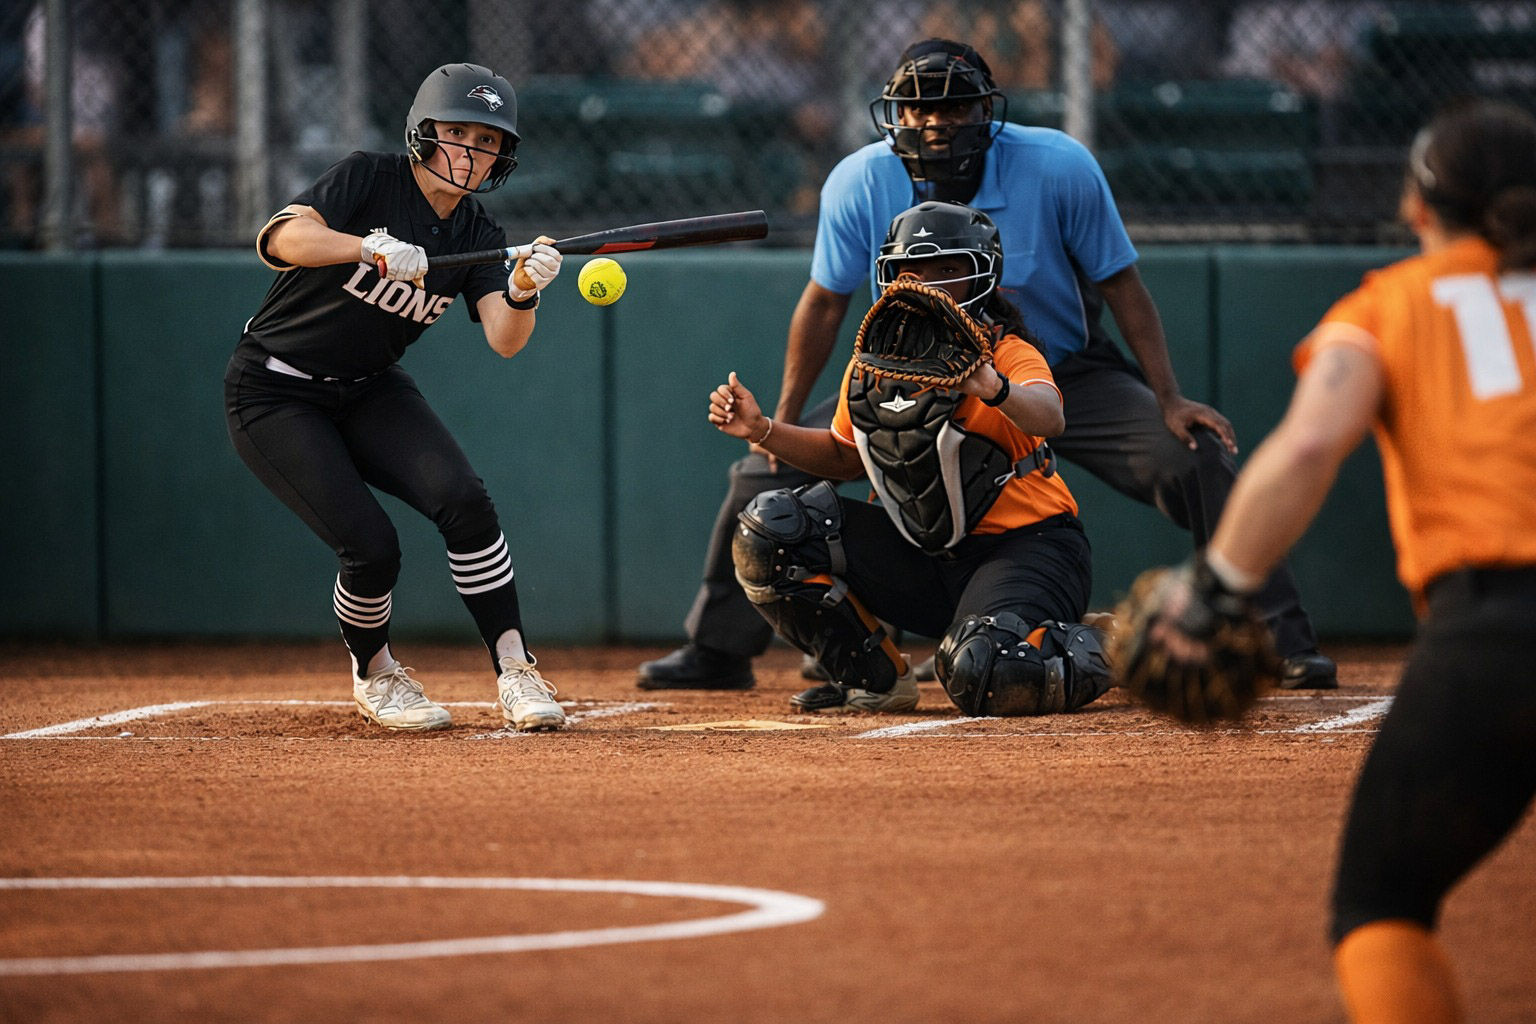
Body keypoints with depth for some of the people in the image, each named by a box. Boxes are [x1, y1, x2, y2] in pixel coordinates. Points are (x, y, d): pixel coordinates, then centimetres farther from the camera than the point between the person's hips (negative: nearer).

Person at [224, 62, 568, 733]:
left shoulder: (477, 236, -1)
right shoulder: (368, 180, -16)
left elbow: (504, 340, -16)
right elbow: (282, 238, -33)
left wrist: (523, 293, -38)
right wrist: (371, 247, -49)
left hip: (370, 392, 5)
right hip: (275, 395, -5)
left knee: (462, 500, -21)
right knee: (370, 544, -18)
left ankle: (515, 674, -13)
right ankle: (373, 674, 11)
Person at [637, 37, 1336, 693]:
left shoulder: (1059, 168, -23)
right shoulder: (860, 184, -19)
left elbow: (1121, 285, -13)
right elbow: (825, 302, -4)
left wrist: (1169, 401, -18)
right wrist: (781, 421, -4)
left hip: (1064, 375, -1)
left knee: (1197, 455, -22)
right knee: (766, 472, -8)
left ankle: (1280, 644, -8)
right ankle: (718, 651, 13)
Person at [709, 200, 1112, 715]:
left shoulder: (1006, 354, -17)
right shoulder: (871, 361, 2)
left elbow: (1048, 417, -40)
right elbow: (846, 456, 19)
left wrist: (995, 391, -62)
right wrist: (763, 431, 3)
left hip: (1028, 545, -6)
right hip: (927, 557, 6)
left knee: (985, 677, -35)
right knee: (767, 533, -7)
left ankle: (1093, 654, 2)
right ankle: (875, 679, 9)